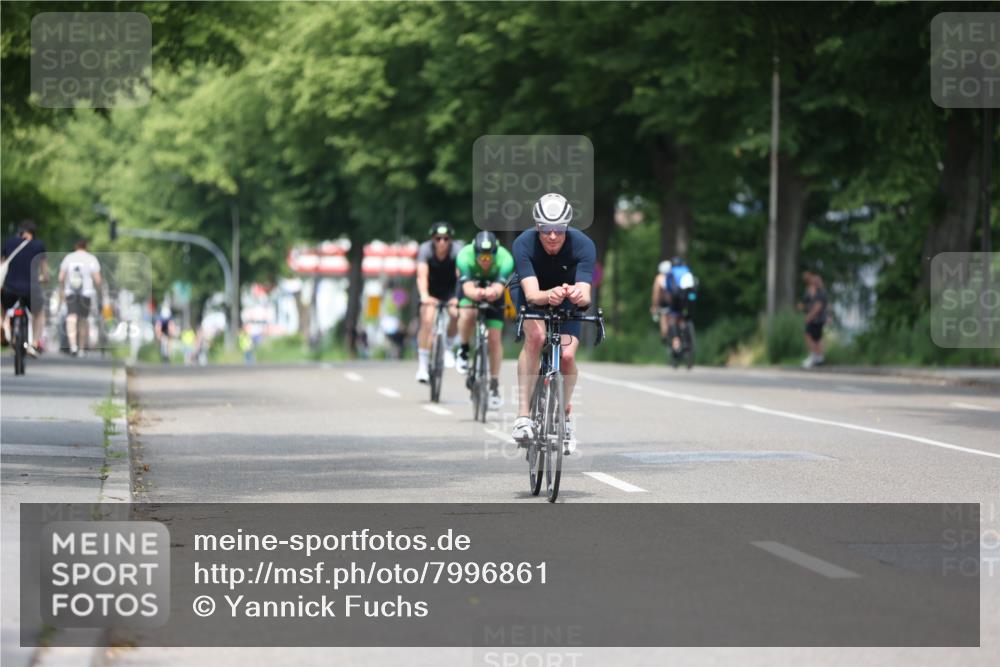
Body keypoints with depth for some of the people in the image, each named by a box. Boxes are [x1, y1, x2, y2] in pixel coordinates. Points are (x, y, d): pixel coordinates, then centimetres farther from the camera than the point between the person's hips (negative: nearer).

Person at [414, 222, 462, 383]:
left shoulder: (457, 250, -26)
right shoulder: (425, 249, -26)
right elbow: (422, 276, -37)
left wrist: (459, 296, -54)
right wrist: (424, 296, -55)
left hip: (450, 288, 1)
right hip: (431, 289, 0)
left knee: (456, 314, -25)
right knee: (427, 320, -20)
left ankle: (448, 348, 3)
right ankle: (422, 366, -13)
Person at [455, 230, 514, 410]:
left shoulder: (505, 259, -35)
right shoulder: (465, 256, -36)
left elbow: (499, 289, -46)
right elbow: (467, 288, -46)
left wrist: (492, 292, -70)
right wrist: (476, 293, -69)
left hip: (493, 291, 1)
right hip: (471, 288, -1)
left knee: (495, 338, -6)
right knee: (467, 314, -33)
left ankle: (494, 386, 7)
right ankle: (463, 351, -6)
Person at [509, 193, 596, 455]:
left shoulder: (583, 245, -32)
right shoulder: (524, 244, -33)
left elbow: (585, 296, -40)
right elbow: (532, 294, -43)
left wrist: (578, 295, -64)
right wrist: (549, 295, -65)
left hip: (566, 293, 1)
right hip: (529, 292, -1)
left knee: (567, 355, -18)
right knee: (535, 336, -31)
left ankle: (564, 417, 9)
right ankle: (523, 415, -28)